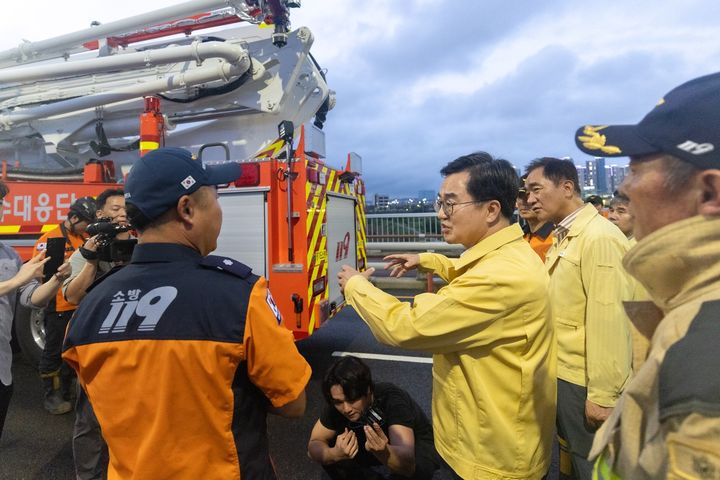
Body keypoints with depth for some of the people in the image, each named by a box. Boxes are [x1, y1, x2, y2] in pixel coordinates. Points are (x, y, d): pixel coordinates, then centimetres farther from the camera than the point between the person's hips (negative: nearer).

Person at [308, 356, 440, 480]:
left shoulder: (392, 399, -37)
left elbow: (407, 463, -45)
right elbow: (314, 444, -20)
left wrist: (382, 452, -65)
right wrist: (335, 454, -41)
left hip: (418, 445, -4)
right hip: (376, 443, 5)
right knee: (329, 448, -18)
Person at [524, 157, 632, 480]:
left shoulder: (599, 237, -21)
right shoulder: (564, 237, 9)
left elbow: (608, 320, -24)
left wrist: (602, 395, -21)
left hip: (584, 381, -8)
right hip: (563, 372, 8)